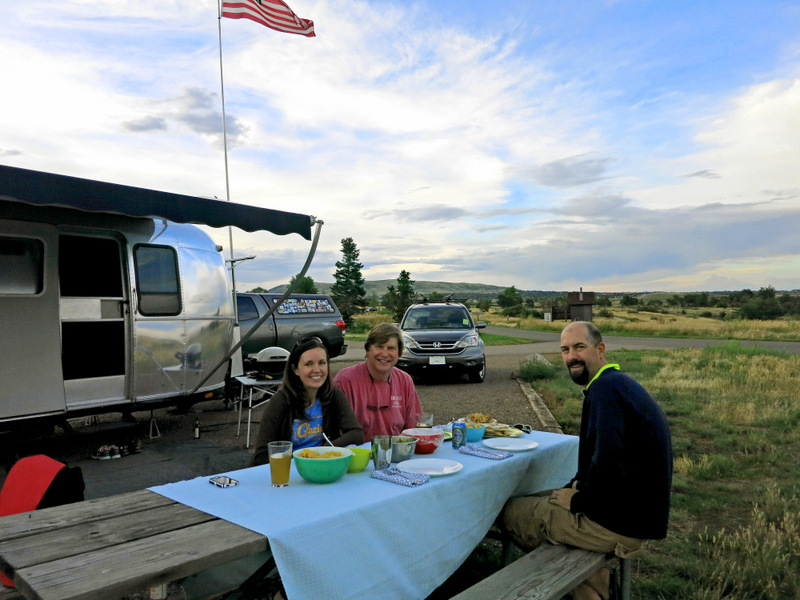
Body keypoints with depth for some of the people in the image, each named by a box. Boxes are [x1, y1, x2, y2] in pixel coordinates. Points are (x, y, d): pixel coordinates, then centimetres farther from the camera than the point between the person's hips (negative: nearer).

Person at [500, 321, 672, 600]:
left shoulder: (604, 389, -23)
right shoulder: (618, 382, 11)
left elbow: (608, 466, -33)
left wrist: (578, 500, -15)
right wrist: (575, 487, 10)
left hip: (620, 523, -10)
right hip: (636, 513, 10)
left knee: (511, 512, 0)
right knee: (539, 498, 25)